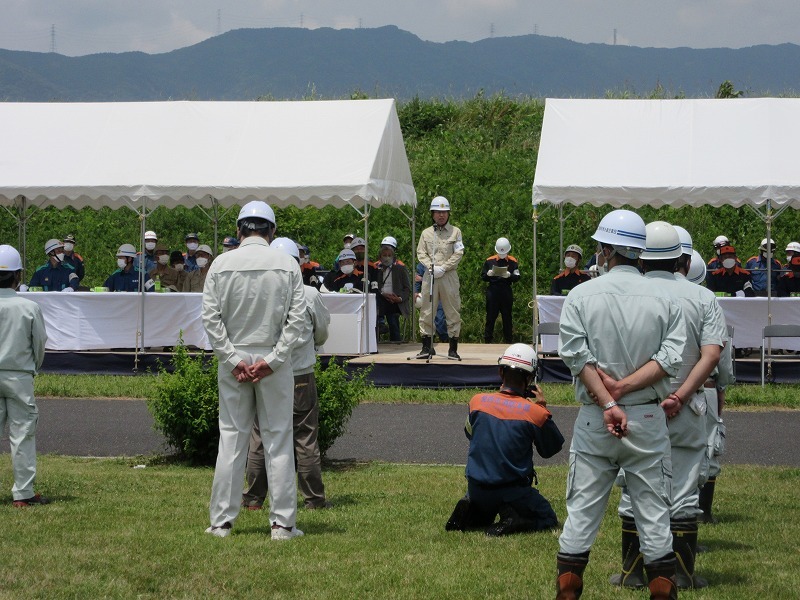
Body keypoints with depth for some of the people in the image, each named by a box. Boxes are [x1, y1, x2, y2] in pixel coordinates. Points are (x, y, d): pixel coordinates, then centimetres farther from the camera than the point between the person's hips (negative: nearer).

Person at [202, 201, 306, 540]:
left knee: (231, 439, 6)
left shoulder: (221, 264, -1)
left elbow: (211, 317, -6)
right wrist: (272, 360, -9)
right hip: (274, 362, -1)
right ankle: (282, 522, 3)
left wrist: (233, 359, -6)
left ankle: (221, 521, 8)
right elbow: (297, 318, -7)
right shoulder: (287, 265, -1)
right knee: (278, 440, 4)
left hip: (233, 361, 1)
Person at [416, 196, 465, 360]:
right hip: (430, 277, 2)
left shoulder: (455, 232, 6)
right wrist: (431, 266, -12)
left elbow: (458, 254, -2)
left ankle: (453, 349, 5)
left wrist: (443, 268, -12)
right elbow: (421, 253, 6)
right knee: (426, 312, 1)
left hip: (449, 276, -2)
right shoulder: (426, 233, 12)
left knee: (453, 312, -1)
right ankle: (427, 347, 8)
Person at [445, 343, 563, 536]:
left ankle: (469, 514, 1)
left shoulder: (477, 401, -5)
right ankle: (513, 522, -12)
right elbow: (551, 449, 4)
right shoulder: (535, 413, -14)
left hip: (477, 490, 4)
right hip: (513, 490, -4)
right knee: (548, 519, 17)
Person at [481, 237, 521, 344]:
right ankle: (487, 340, 3)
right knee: (491, 316, 0)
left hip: (506, 292, 0)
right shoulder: (489, 261, 6)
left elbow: (517, 277, -1)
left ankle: (508, 340, 12)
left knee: (507, 316, 6)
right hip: (492, 290, 0)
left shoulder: (512, 262, 4)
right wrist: (488, 275, -14)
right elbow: (483, 277, 7)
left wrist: (509, 275, -20)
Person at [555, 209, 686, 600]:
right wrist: (622, 389, -12)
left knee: (582, 509, 7)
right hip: (648, 419, 0)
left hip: (593, 420, 0)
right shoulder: (663, 300, 0)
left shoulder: (582, 295, -3)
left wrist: (607, 402, -14)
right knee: (654, 509, 6)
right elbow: (670, 358, -9)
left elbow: (576, 355, -11)